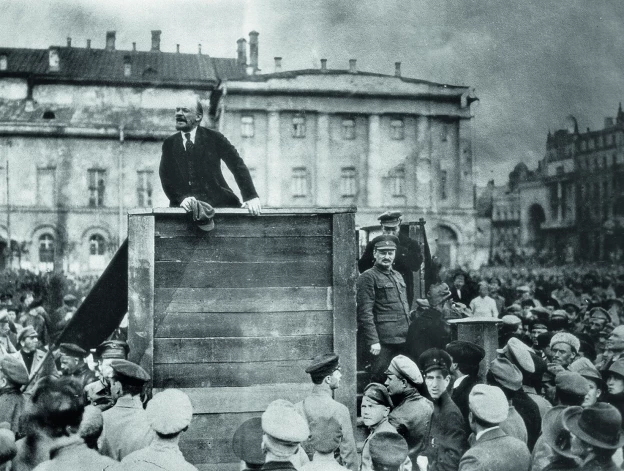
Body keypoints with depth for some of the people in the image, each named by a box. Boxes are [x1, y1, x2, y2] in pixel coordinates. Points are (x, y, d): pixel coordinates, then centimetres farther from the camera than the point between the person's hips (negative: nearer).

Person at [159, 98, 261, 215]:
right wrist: (181, 198, -14)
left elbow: (238, 166, 1)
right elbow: (166, 177, 5)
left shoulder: (214, 138, 4)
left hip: (219, 203, -1)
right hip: (187, 207, 1)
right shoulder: (169, 144, 11)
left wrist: (251, 197, -10)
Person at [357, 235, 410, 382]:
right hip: (384, 341, -8)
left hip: (404, 341, 8)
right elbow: (365, 313, -13)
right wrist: (373, 341, -19)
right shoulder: (368, 278, -7)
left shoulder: (398, 276, 18)